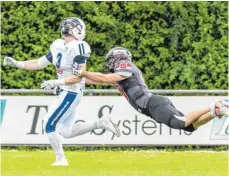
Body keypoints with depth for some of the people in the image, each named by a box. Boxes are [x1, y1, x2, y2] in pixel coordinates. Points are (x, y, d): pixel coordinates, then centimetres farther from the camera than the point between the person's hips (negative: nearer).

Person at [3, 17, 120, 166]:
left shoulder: (78, 48, -17)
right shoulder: (58, 46, 7)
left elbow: (78, 77, -22)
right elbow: (40, 63, 12)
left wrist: (55, 83, -28)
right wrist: (16, 64, 3)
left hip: (71, 92, -9)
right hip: (64, 92, 9)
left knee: (50, 125, -6)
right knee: (67, 132, 14)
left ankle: (61, 159, 4)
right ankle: (100, 123, 17)